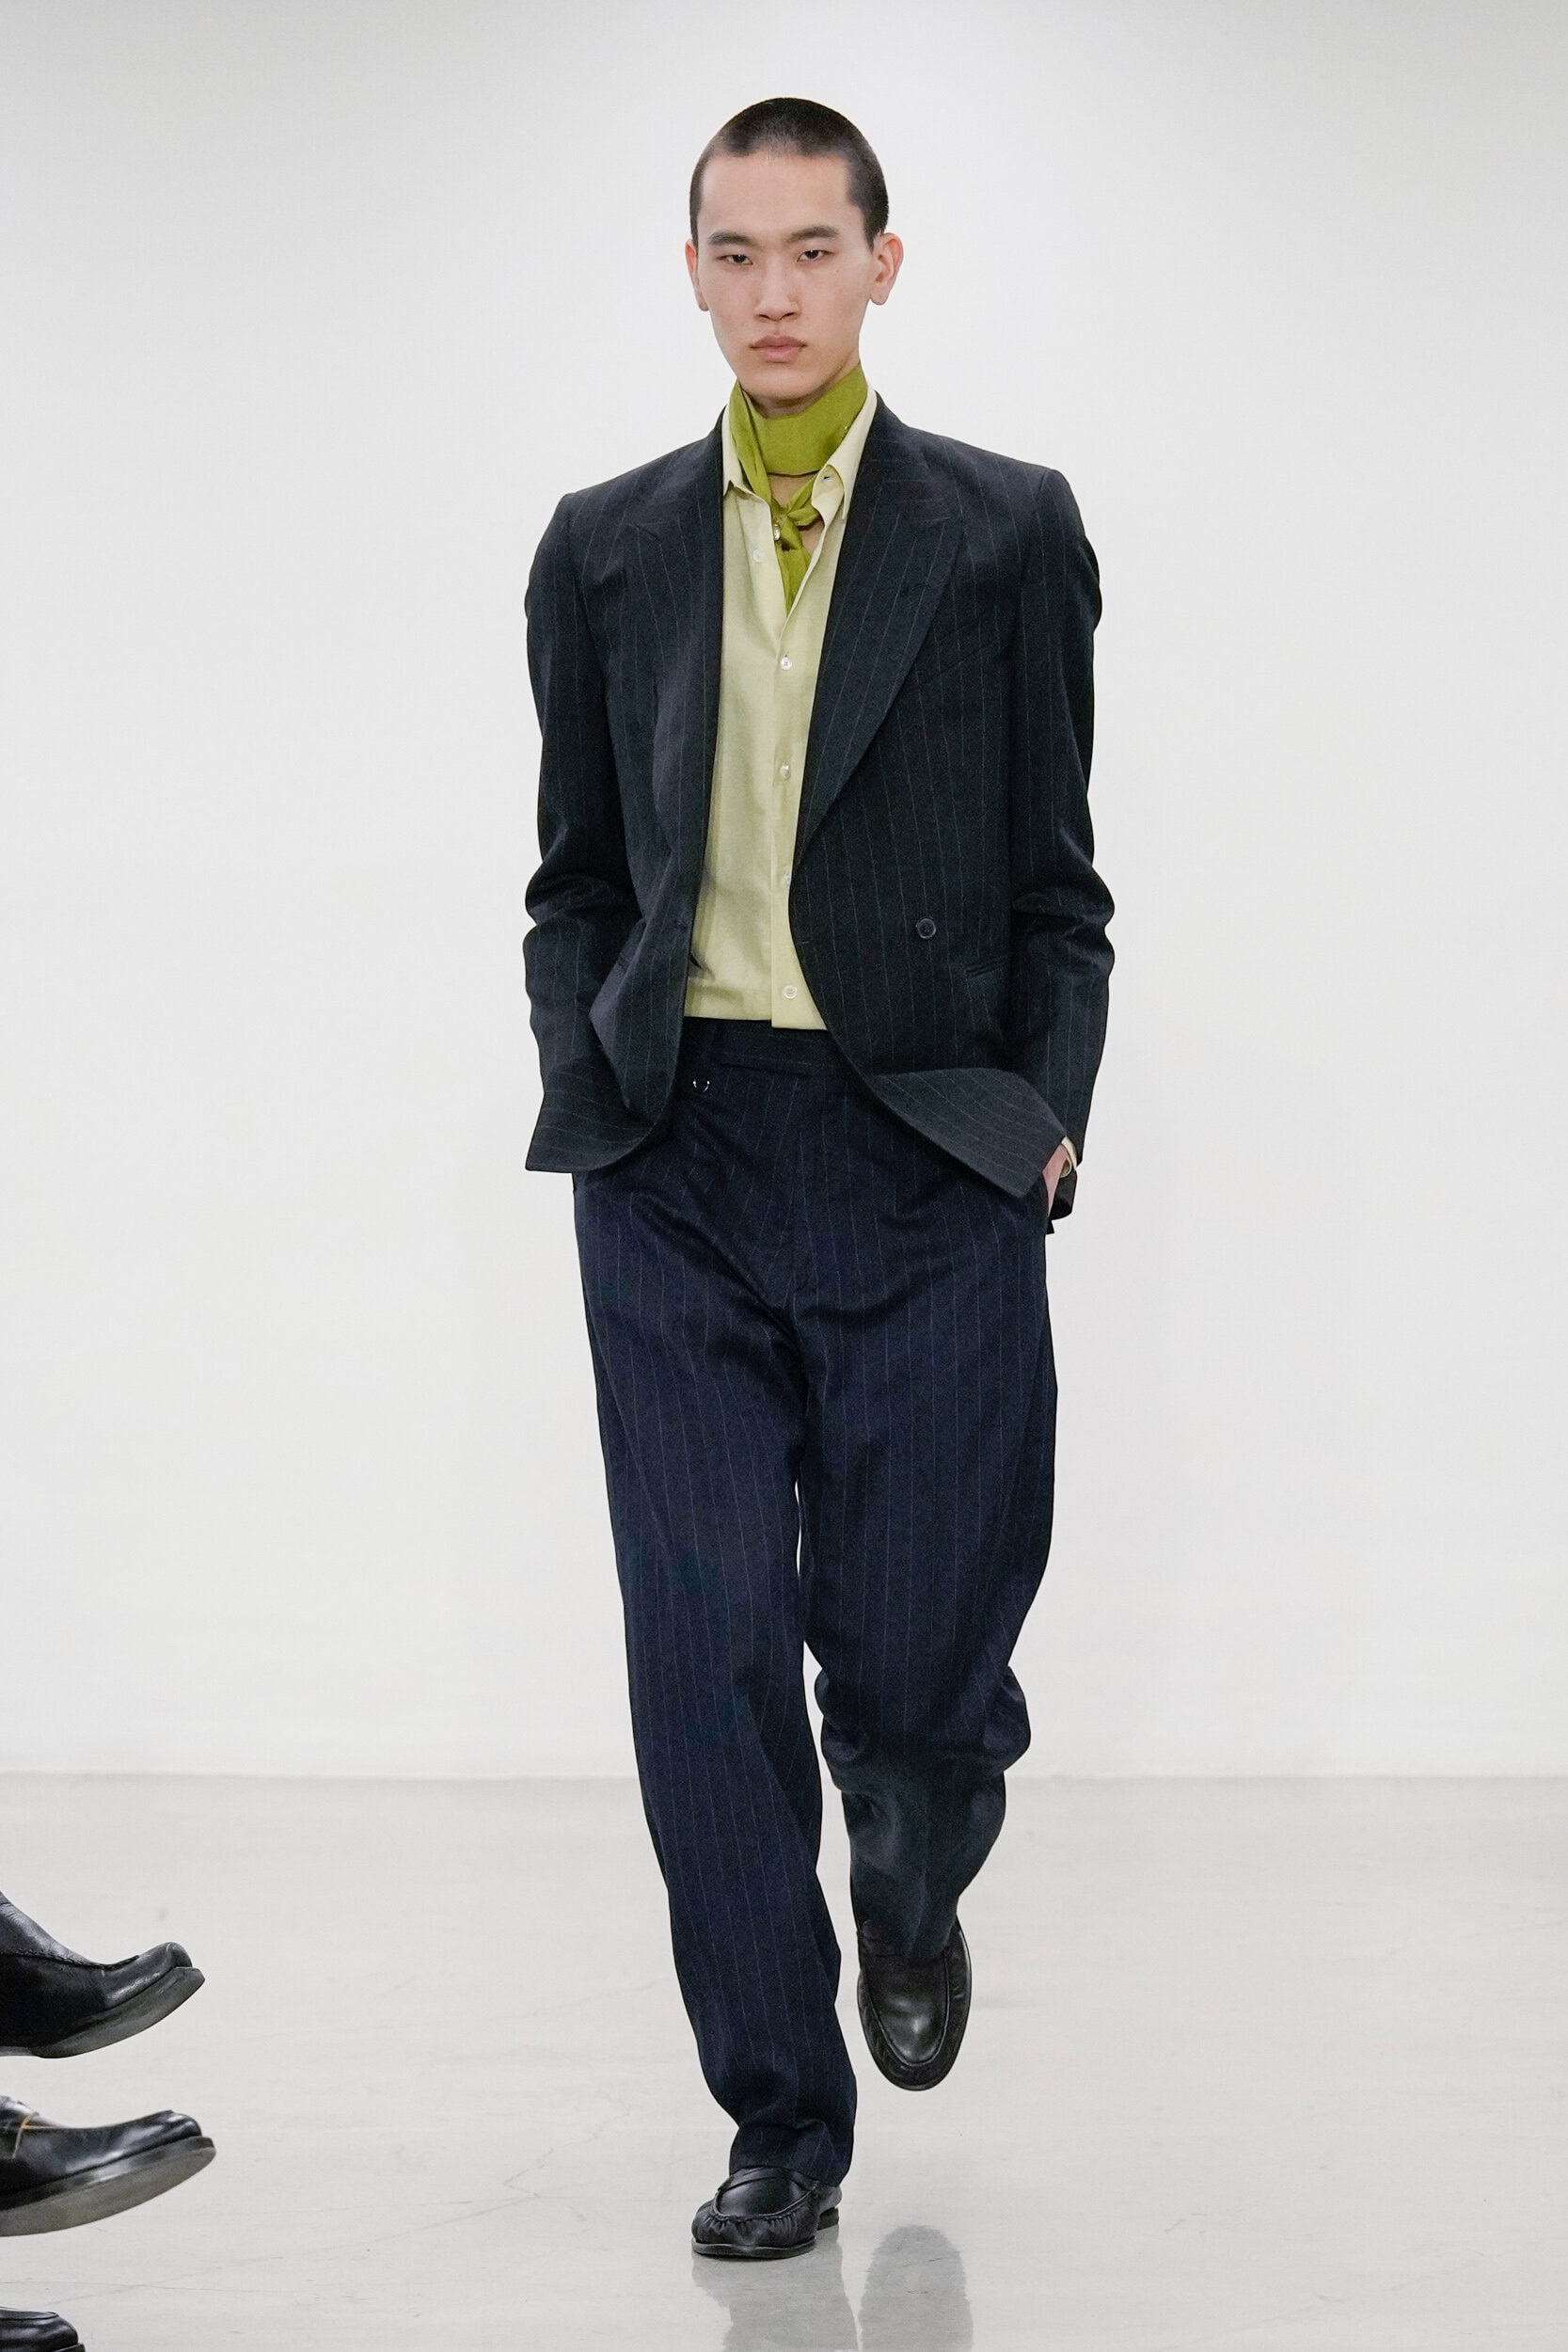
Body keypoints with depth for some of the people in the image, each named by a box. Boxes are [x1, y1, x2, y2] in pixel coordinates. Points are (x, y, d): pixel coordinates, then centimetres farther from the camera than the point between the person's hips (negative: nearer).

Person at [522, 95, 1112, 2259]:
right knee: (709, 1661, 0)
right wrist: (587, 1086, 3)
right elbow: (577, 879, 15)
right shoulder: (605, 548, 11)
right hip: (680, 1168, 2)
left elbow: (1056, 880, 6)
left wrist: (1048, 1111, -3)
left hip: (928, 1153, -2)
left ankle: (913, 1900, 36)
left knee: (916, 1654, 1)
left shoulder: (1009, 535, 4)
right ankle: (783, 2118, 14)